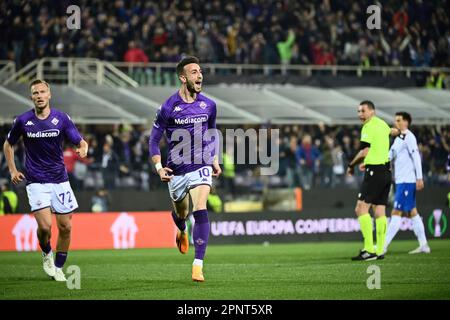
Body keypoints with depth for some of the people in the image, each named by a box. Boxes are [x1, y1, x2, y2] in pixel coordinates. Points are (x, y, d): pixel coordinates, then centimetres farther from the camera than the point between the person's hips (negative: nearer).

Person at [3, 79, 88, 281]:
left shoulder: (62, 118, -3)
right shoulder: (22, 121, -3)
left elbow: (80, 142, -2)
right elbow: (8, 144, 13)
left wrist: (83, 149, -25)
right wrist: (12, 170, 5)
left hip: (60, 179, 2)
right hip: (36, 181, -2)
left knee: (65, 227, 2)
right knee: (45, 226, -16)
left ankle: (58, 268, 20)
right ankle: (46, 254, 16)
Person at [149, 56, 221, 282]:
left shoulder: (208, 105, 1)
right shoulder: (168, 107, -8)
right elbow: (154, 140, -1)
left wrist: (215, 160, 12)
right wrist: (159, 167, -14)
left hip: (201, 167, 0)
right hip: (176, 170, 0)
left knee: (200, 211, -20)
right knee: (181, 212, 18)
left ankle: (198, 265, -22)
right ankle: (182, 232, 58)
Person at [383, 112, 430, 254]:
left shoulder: (409, 137, -10)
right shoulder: (398, 139, 18)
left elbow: (416, 157, -15)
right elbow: (389, 157, 19)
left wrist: (419, 178, -20)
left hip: (407, 181, -10)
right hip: (400, 180, 10)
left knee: (396, 213, -11)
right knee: (412, 212, 10)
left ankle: (383, 245, -14)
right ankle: (423, 245, 12)